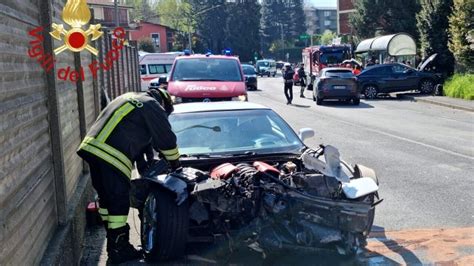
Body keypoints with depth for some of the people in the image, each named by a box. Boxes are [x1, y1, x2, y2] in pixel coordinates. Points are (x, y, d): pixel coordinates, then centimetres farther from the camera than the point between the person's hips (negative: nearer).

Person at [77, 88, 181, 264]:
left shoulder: (132, 99, 31)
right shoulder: (153, 106, 3)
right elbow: (167, 139, 5)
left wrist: (145, 168, 34)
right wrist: (175, 165, 20)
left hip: (93, 148, 9)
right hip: (111, 155, -9)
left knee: (107, 197, 18)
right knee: (119, 202, -1)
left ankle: (113, 242, 29)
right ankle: (118, 250, 6)